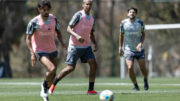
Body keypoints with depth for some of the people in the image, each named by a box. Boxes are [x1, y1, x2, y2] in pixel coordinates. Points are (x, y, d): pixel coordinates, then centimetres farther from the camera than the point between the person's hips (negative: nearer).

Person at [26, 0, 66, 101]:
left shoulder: (53, 19, -2)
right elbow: (28, 38, -11)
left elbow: (58, 32, 13)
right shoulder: (34, 22, -16)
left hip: (52, 50, 6)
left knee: (53, 74, 12)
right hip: (40, 51, -6)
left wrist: (62, 42, -7)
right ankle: (45, 85, 5)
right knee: (52, 69, -25)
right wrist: (32, 53, -21)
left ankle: (45, 92, 36)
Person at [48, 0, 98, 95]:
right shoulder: (78, 15, -9)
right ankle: (53, 84, 7)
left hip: (86, 46, 6)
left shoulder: (91, 18, 12)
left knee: (93, 65, -8)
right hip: (75, 46, -6)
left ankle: (90, 90, -2)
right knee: (70, 68, -10)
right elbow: (69, 28, -14)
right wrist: (77, 36, -31)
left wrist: (95, 44, 3)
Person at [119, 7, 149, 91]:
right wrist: (120, 47, 8)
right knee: (130, 68, -15)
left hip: (139, 49, 1)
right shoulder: (123, 23, -3)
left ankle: (145, 80, 32)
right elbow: (121, 35, 8)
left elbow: (143, 34, 6)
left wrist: (141, 43, -12)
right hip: (128, 49, -1)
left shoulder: (140, 22, -3)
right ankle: (135, 85, 4)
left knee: (143, 68, -2)